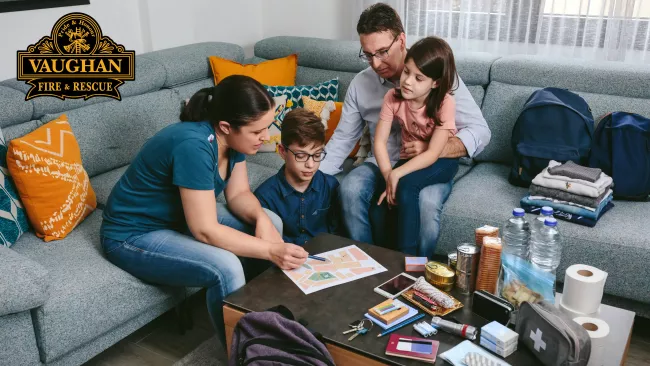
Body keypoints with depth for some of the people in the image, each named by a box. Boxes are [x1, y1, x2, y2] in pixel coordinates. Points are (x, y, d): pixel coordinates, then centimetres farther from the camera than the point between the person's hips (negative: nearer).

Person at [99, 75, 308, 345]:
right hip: (135, 235, -8)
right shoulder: (194, 145, -34)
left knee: (272, 222, -2)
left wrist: (261, 218, -21)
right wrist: (271, 251, -33)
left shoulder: (231, 138, -9)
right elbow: (205, 231, -33)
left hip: (182, 217, 9)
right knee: (225, 267, -31)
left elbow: (238, 194, -1)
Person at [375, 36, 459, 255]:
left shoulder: (444, 103, -23)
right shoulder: (393, 97, -13)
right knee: (381, 204, -20)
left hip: (441, 162, -4)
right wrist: (388, 177, -28)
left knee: (406, 186, -33)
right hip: (410, 159, 4)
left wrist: (396, 174, -33)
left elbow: (433, 154, -25)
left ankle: (408, 256, -20)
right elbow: (379, 142, -14)